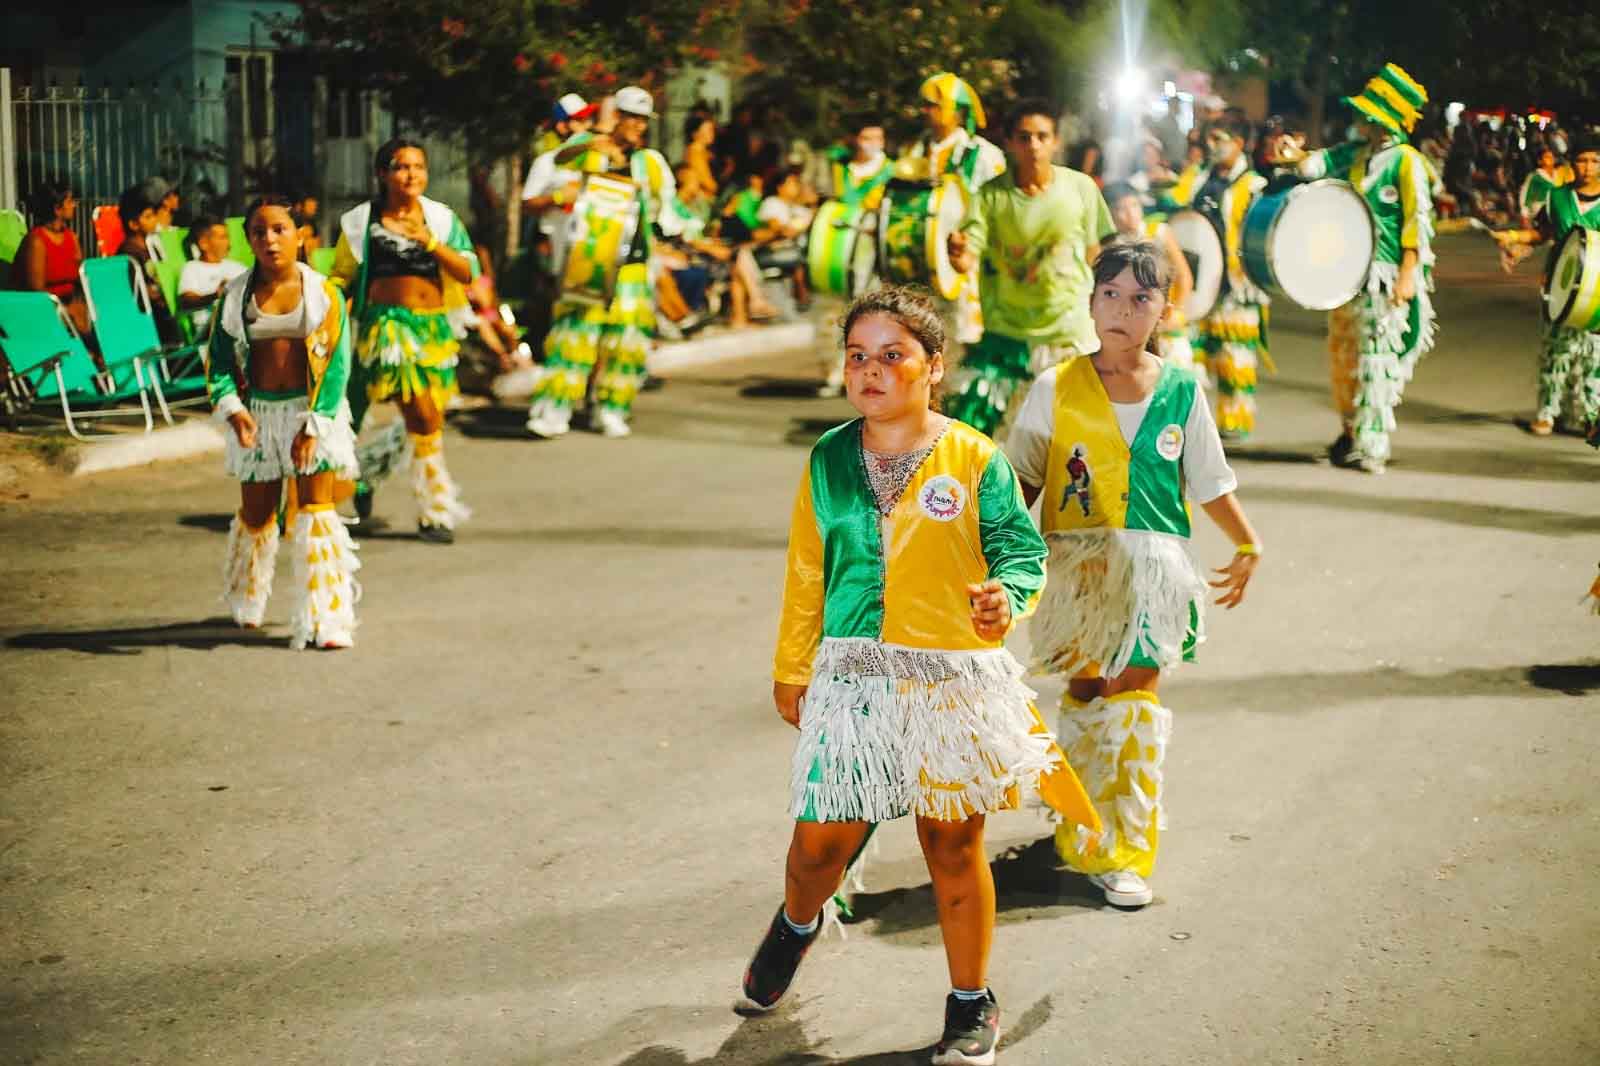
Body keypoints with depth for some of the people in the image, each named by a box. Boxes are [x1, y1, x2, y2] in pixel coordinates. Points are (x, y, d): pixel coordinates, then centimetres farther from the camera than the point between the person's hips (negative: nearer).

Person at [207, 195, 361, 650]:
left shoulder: (322, 292, -4)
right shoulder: (235, 295, 2)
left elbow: (337, 362, -7)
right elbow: (218, 359, 2)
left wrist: (314, 424, -16)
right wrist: (232, 408, -17)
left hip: (313, 411, -2)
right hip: (257, 413, 2)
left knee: (316, 511, -7)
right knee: (256, 514, 12)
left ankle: (327, 619, -3)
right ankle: (246, 600, 38)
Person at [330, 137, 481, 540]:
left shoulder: (441, 219, 7)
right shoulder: (362, 222, 2)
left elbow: (468, 273, -3)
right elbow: (341, 280, 11)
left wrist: (430, 242, -15)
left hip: (435, 326, 5)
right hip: (388, 323, -5)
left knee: (427, 422, 11)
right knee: (424, 418, -16)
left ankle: (365, 469, 35)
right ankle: (435, 512, -1)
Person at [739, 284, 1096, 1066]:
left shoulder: (974, 460, -5)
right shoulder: (829, 460, 4)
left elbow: (1021, 548, -3)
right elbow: (806, 572, 12)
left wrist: (1007, 597, -26)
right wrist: (791, 668, 17)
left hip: (955, 681, -2)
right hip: (852, 680, 2)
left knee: (953, 846, 8)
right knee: (820, 840, 5)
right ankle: (796, 923, 41)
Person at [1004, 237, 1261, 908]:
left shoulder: (1181, 392, 1)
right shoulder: (1055, 390, -3)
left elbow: (1210, 485, 12)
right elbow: (1022, 483, 3)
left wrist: (1247, 545, 16)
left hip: (1154, 564, 0)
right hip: (1077, 564, 0)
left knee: (1135, 699, -1)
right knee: (1085, 692, 8)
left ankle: (1127, 853, 7)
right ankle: (1086, 837, 25)